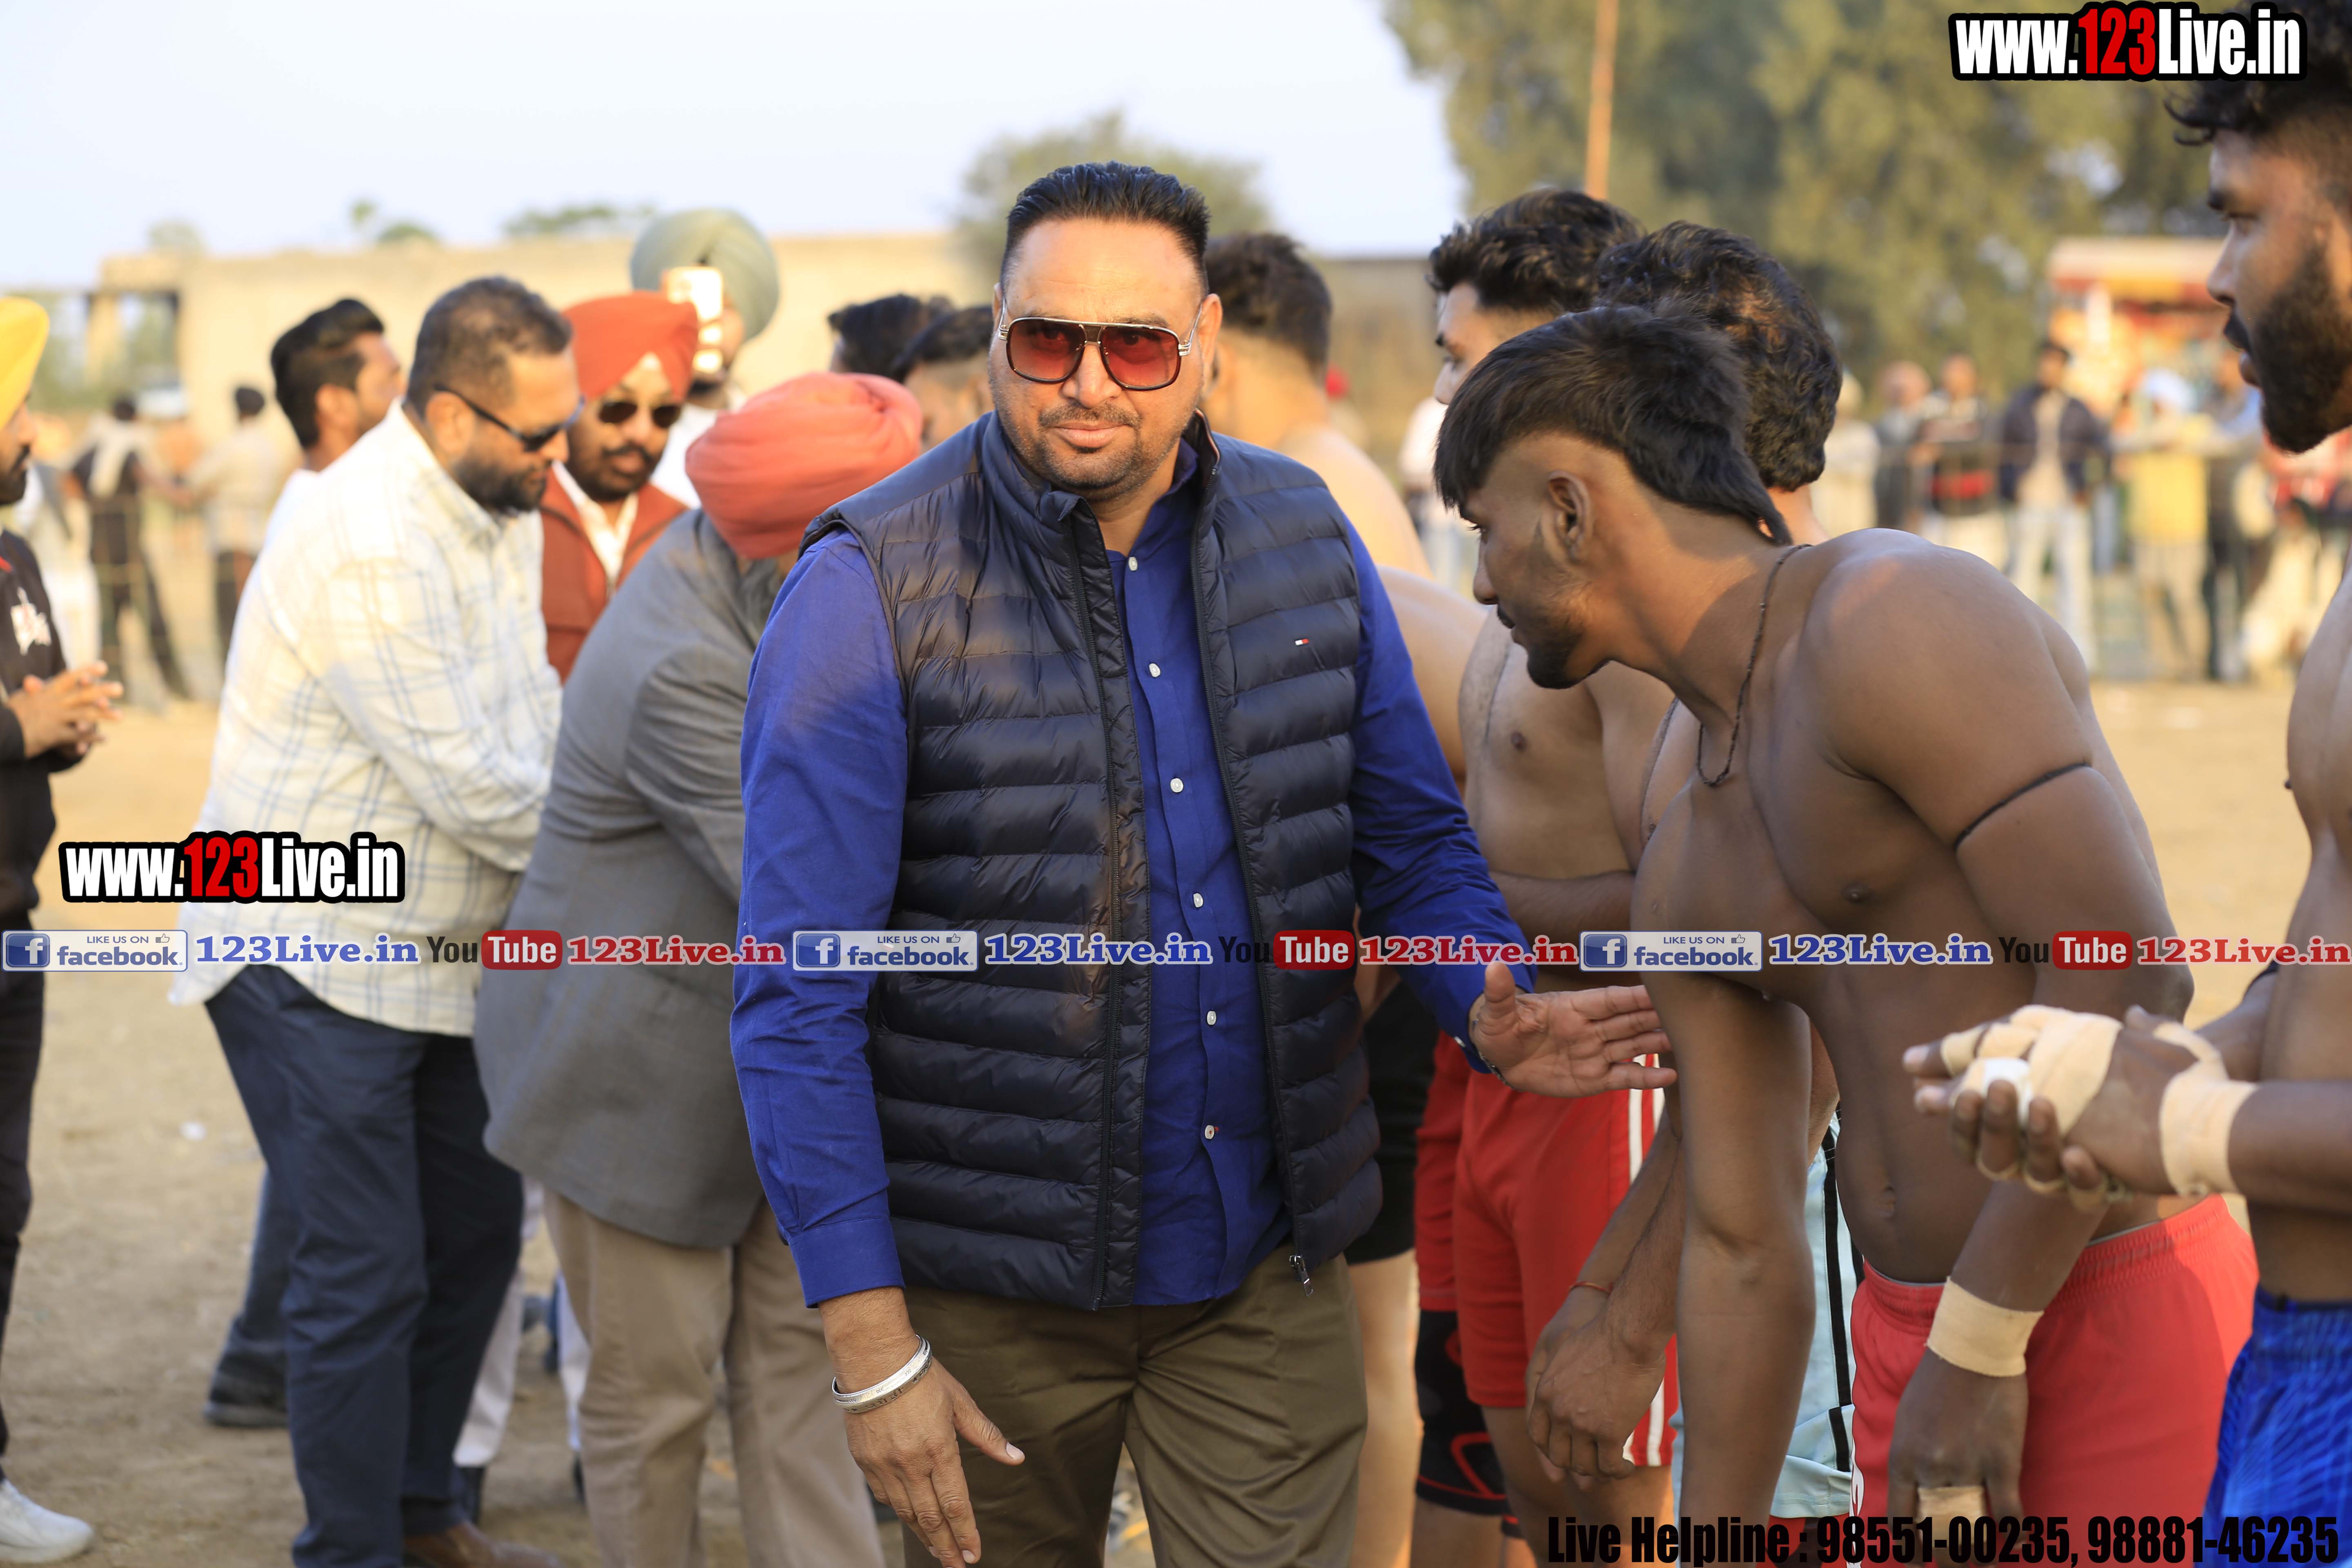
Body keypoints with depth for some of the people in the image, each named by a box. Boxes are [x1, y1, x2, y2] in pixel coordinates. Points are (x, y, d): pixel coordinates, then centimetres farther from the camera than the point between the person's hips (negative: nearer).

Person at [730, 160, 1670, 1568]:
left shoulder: (1302, 538, 1)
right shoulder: (874, 591, -11)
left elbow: (1412, 837, 13)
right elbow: (800, 1002, -12)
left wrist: (1491, 1008, -10)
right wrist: (872, 1348, -15)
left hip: (1267, 1274, 3)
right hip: (994, 1285, -2)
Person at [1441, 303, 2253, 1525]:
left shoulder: (1892, 621, -12)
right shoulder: (1684, 852, 14)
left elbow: (2126, 978, -21)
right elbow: (1741, 1251, 16)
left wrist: (1979, 1347, -18)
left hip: (2121, 1315, -8)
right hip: (1912, 1336, 8)